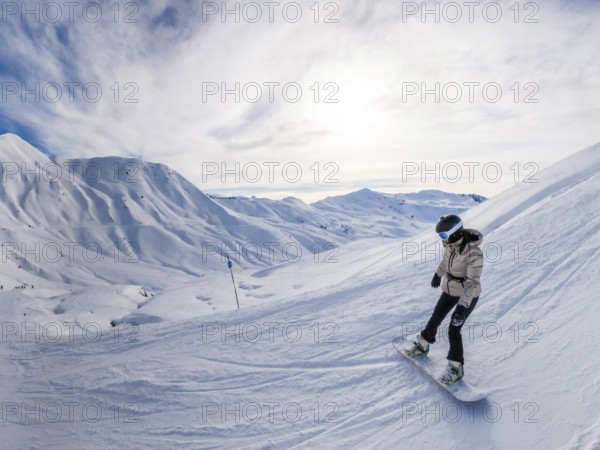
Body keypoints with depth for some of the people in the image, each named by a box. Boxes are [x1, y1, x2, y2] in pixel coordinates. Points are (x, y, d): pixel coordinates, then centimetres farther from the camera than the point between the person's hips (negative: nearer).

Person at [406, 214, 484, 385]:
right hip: (450, 289, 6)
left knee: (453, 330, -4)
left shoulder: (473, 252, -30)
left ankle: (456, 367, 17)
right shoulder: (451, 243, -10)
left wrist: (463, 306, -40)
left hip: (468, 295, -6)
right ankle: (422, 344, 40)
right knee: (435, 319, 16)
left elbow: (472, 282, -33)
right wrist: (438, 274, 26)